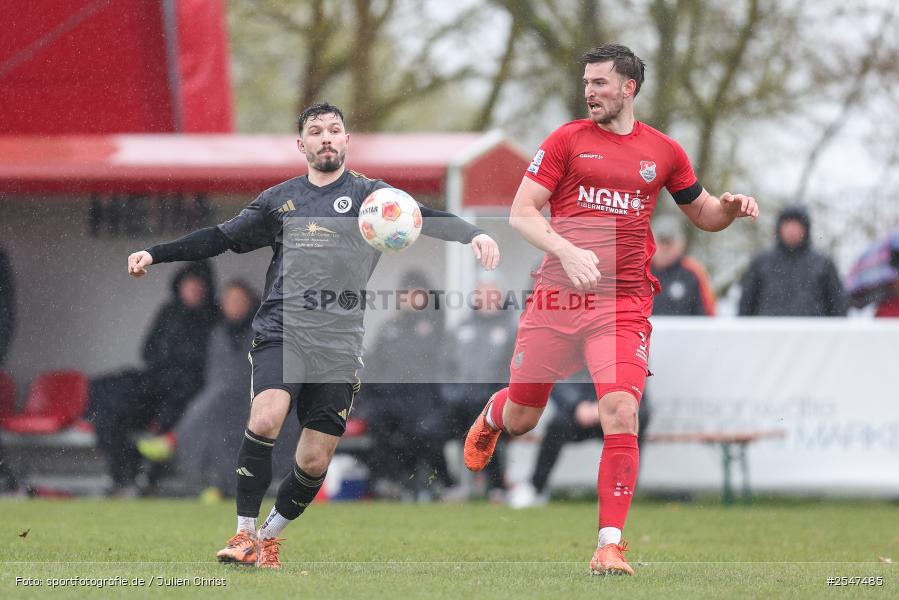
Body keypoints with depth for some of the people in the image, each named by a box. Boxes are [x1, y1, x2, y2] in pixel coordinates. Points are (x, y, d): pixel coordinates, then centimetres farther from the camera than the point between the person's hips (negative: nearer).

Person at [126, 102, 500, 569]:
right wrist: (155, 254, 15)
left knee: (314, 462, -1)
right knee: (265, 418, -25)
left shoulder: (370, 195, 6)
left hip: (338, 346, 0)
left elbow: (424, 218, -9)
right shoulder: (279, 200, 13)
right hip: (280, 333, 0)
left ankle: (268, 537, 25)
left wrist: (473, 235, -27)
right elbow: (221, 238, 20)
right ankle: (244, 535, -14)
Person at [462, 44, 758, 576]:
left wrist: (731, 207, -2)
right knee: (521, 418, 9)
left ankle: (610, 544, -11)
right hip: (557, 294, 0)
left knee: (621, 415, -18)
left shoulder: (663, 151, 9)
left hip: (624, 304, 0)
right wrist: (567, 251, -19)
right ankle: (490, 417, 49)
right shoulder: (567, 139, 3)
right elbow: (521, 212, -2)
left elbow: (704, 215, 21)